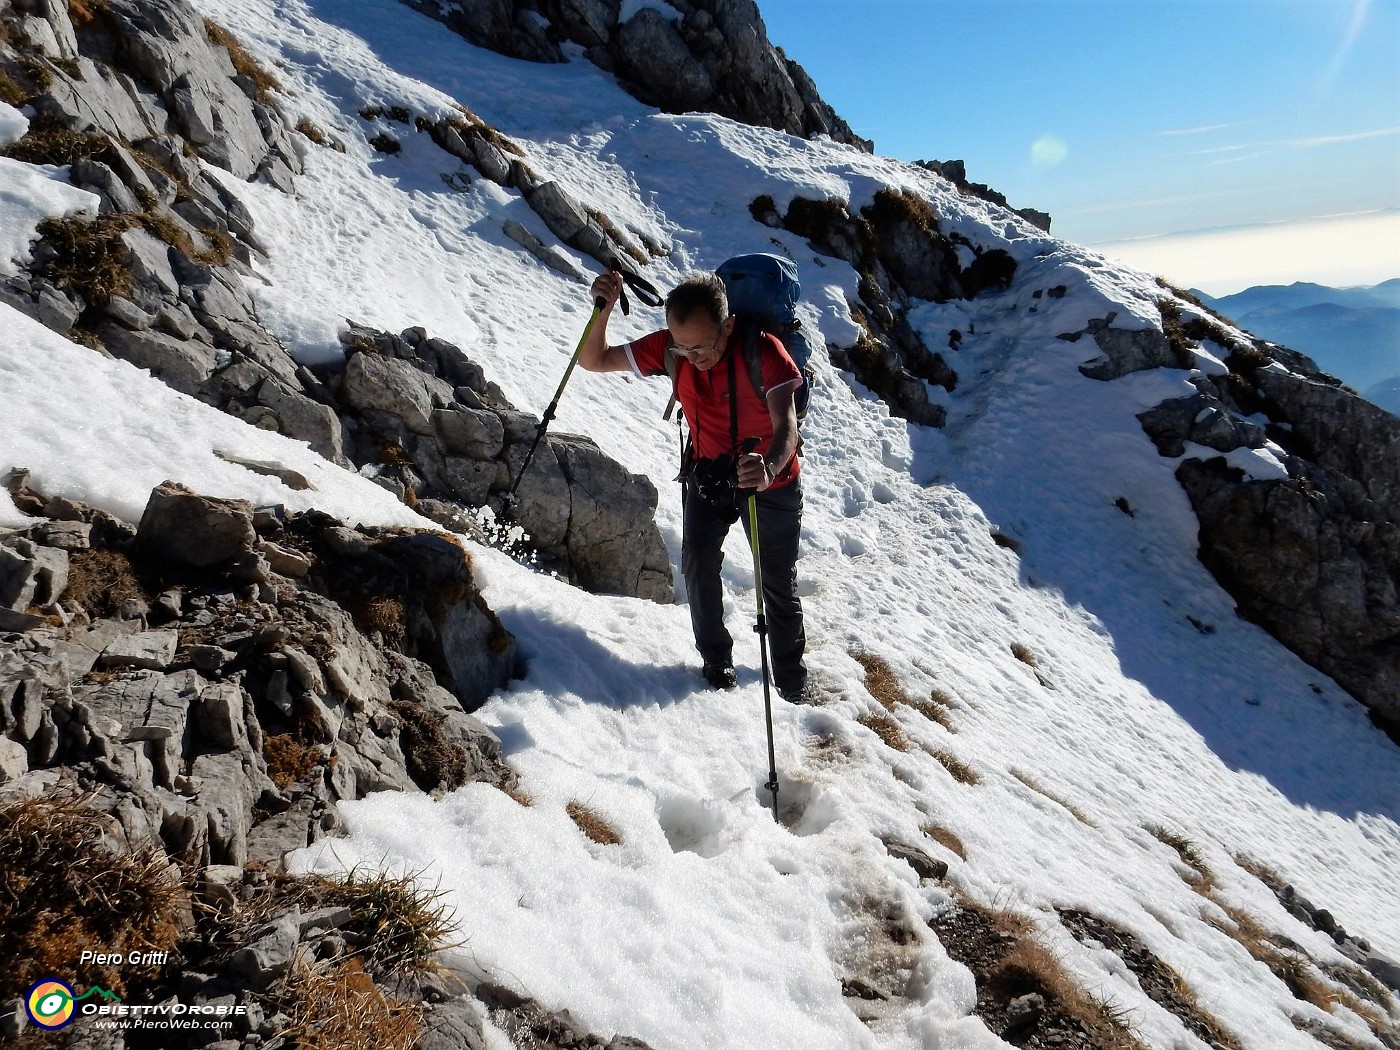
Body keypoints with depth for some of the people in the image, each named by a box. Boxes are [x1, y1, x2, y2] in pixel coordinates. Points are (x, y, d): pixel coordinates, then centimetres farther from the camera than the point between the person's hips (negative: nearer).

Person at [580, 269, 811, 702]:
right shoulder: (669, 347, -18)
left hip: (772, 481, -3)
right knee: (698, 565, -11)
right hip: (707, 472, 3)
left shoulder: (763, 351, -30)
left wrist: (770, 469, -64)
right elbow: (593, 360, -12)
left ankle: (791, 675, 28)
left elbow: (786, 425, -41)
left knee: (779, 584, 6)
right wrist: (603, 309, -32)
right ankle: (716, 660, 13)